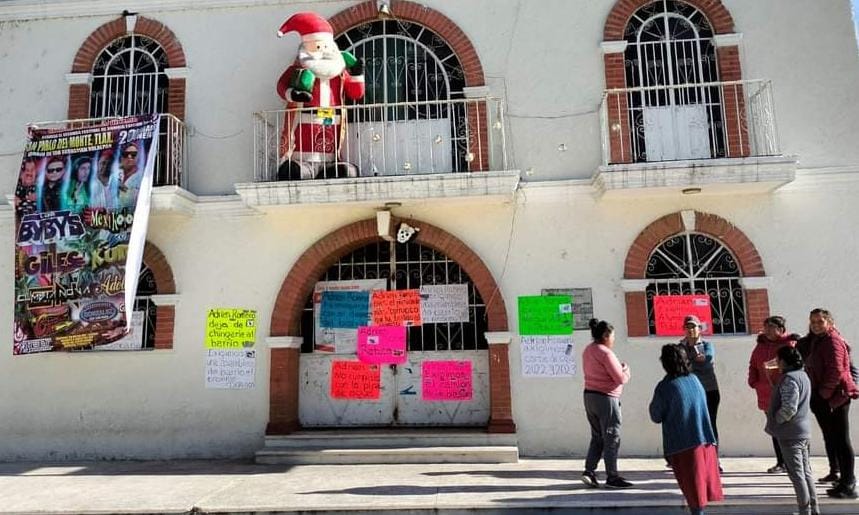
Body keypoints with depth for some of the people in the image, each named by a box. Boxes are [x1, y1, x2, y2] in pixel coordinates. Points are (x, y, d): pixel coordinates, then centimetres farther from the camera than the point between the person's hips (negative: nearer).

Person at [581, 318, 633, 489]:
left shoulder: (588, 351, 9)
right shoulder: (605, 353, -18)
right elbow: (621, 379, -16)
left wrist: (619, 368, 9)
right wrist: (626, 369, 5)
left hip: (589, 396, 8)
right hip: (606, 398, -8)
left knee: (597, 437, 16)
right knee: (612, 439, 3)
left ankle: (589, 472, 11)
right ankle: (612, 477, 10)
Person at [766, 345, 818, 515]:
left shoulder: (789, 378, -20)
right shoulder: (802, 375, 11)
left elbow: (789, 408, -27)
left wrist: (773, 421, -14)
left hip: (791, 433, -10)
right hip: (803, 431, 10)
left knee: (796, 474, -1)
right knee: (806, 471, 16)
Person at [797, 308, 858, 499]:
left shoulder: (833, 340, -13)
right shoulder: (813, 341, 14)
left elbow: (836, 370, -20)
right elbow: (810, 368, 21)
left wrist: (825, 393, -17)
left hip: (835, 396, -9)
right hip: (822, 397, 9)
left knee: (841, 439, -6)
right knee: (829, 437, 18)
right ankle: (835, 473, 30)